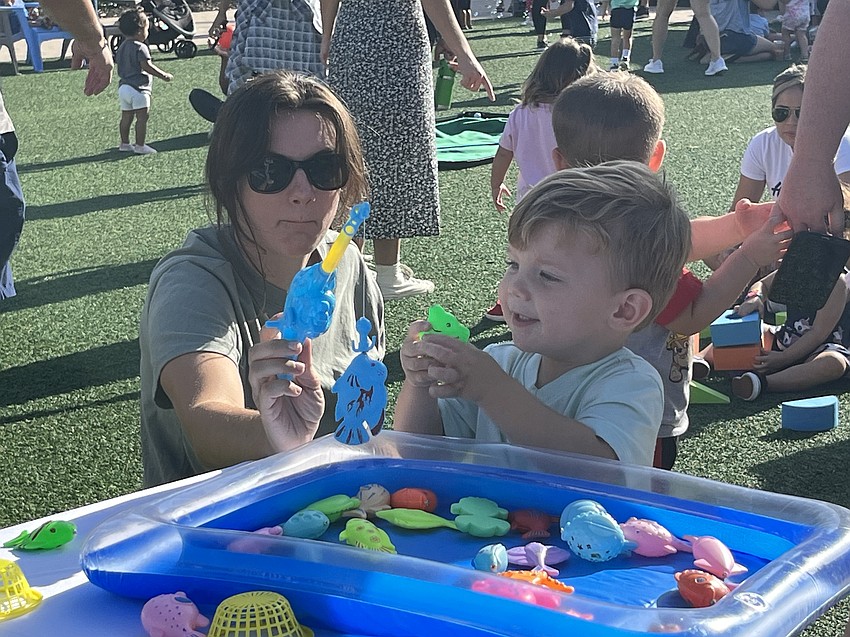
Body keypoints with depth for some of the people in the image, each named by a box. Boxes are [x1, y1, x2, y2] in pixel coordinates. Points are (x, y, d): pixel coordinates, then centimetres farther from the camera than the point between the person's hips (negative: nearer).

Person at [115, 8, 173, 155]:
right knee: (142, 117, -5)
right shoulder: (140, 48, -14)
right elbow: (147, 66, -21)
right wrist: (164, 75, -15)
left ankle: (124, 143, 20)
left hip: (123, 86, 9)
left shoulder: (122, 47, 13)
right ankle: (140, 146, -5)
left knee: (126, 117, 14)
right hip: (138, 88, -9)